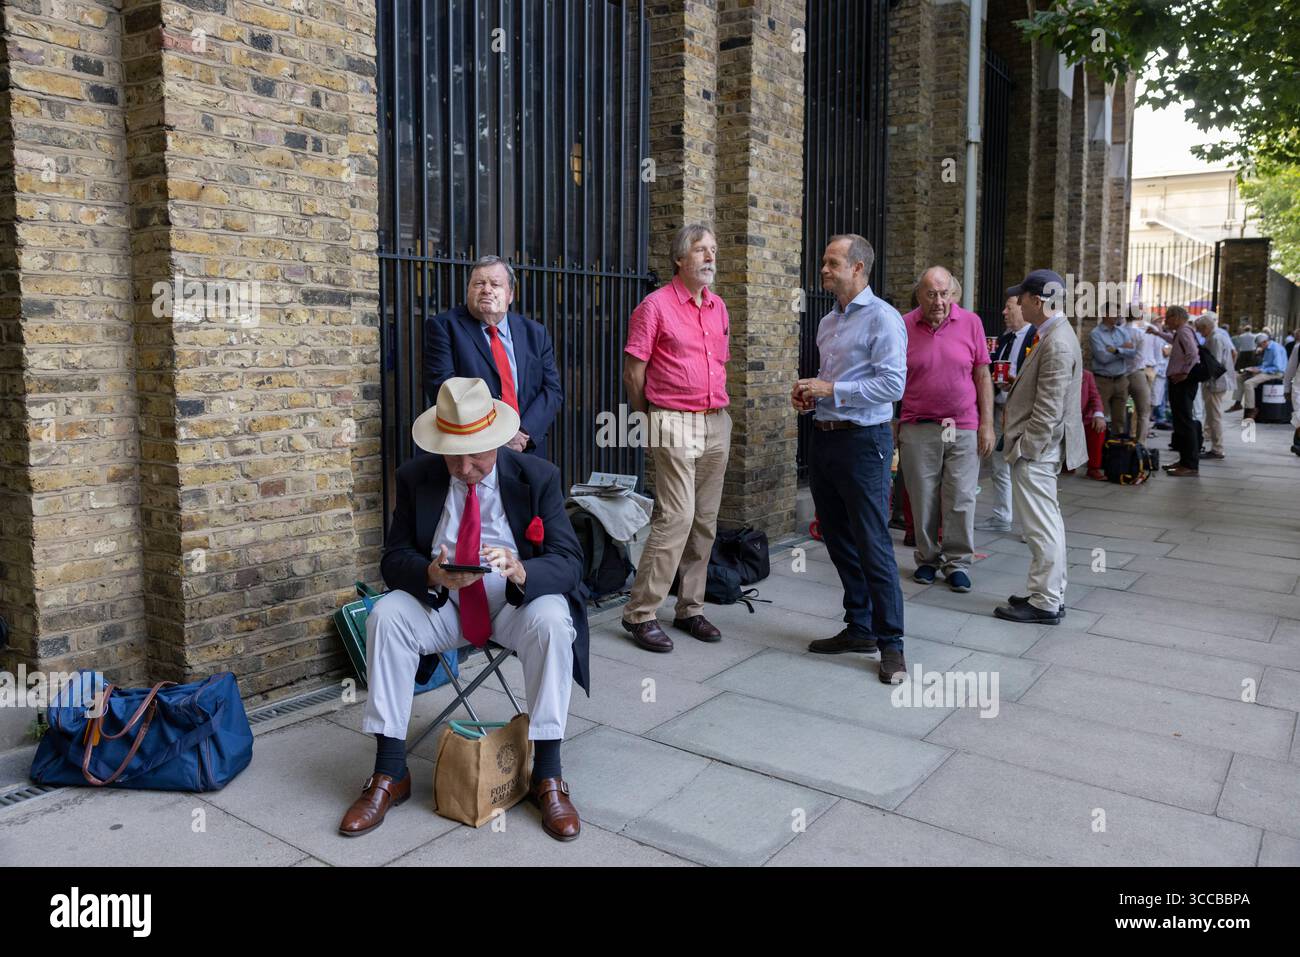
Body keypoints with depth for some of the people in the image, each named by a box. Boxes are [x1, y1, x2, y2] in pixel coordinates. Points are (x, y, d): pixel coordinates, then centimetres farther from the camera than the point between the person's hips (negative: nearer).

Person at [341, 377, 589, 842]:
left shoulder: (538, 477, -10)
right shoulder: (415, 478, -4)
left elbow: (568, 561, -15)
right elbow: (393, 559, -4)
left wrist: (522, 572, -38)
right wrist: (430, 573, -29)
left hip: (517, 603, -2)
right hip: (439, 603, 2)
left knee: (552, 623, -33)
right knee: (385, 617, -25)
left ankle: (548, 777, -20)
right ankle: (390, 774, -14)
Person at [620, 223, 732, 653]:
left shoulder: (718, 307, 15)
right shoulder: (656, 305, -6)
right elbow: (633, 372, -5)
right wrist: (651, 422, 2)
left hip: (717, 424, 7)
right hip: (675, 425, -7)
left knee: (705, 521, 8)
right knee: (675, 517, -13)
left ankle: (690, 609, 18)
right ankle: (640, 614, -4)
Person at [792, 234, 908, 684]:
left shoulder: (882, 318, -10)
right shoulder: (827, 321, 16)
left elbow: (893, 384, -18)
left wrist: (831, 388, -18)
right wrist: (809, 393, 5)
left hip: (862, 441, -9)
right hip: (823, 439, 9)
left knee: (873, 546, -6)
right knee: (839, 541, 14)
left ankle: (890, 644, 5)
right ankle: (859, 628, 27)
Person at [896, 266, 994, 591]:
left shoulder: (971, 323, 2)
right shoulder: (903, 327, 0)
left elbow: (983, 376, 5)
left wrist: (987, 424, 0)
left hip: (964, 428, 0)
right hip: (918, 428, 0)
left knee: (961, 500, 2)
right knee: (923, 500, 6)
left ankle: (957, 562, 15)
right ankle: (927, 558, 21)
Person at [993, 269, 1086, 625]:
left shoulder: (1056, 344, -20)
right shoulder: (1056, 335, 12)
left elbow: (1048, 409, -23)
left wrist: (1024, 447, -18)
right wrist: (1022, 443, 18)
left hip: (1035, 452, -11)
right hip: (1040, 448, 11)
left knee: (1042, 528, -2)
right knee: (1048, 524, 17)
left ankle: (1045, 603, 6)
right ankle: (1051, 595, 27)